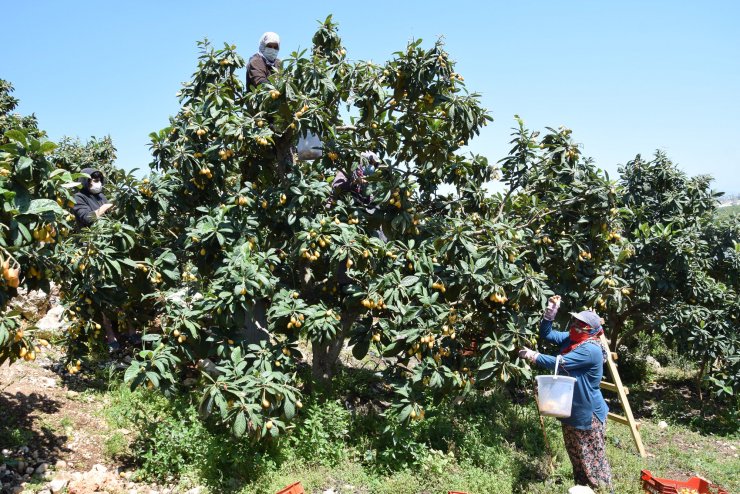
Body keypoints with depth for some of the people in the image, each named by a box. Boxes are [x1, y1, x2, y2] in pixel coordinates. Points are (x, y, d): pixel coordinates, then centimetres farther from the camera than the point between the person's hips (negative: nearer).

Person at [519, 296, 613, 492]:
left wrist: (533, 356, -20)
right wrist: (550, 312, -10)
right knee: (576, 455, 22)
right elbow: (546, 334, 4)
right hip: (571, 409, 9)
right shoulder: (570, 338, 0)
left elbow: (559, 363, -29)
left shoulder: (590, 350, -27)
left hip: (588, 413, -9)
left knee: (593, 457, 4)